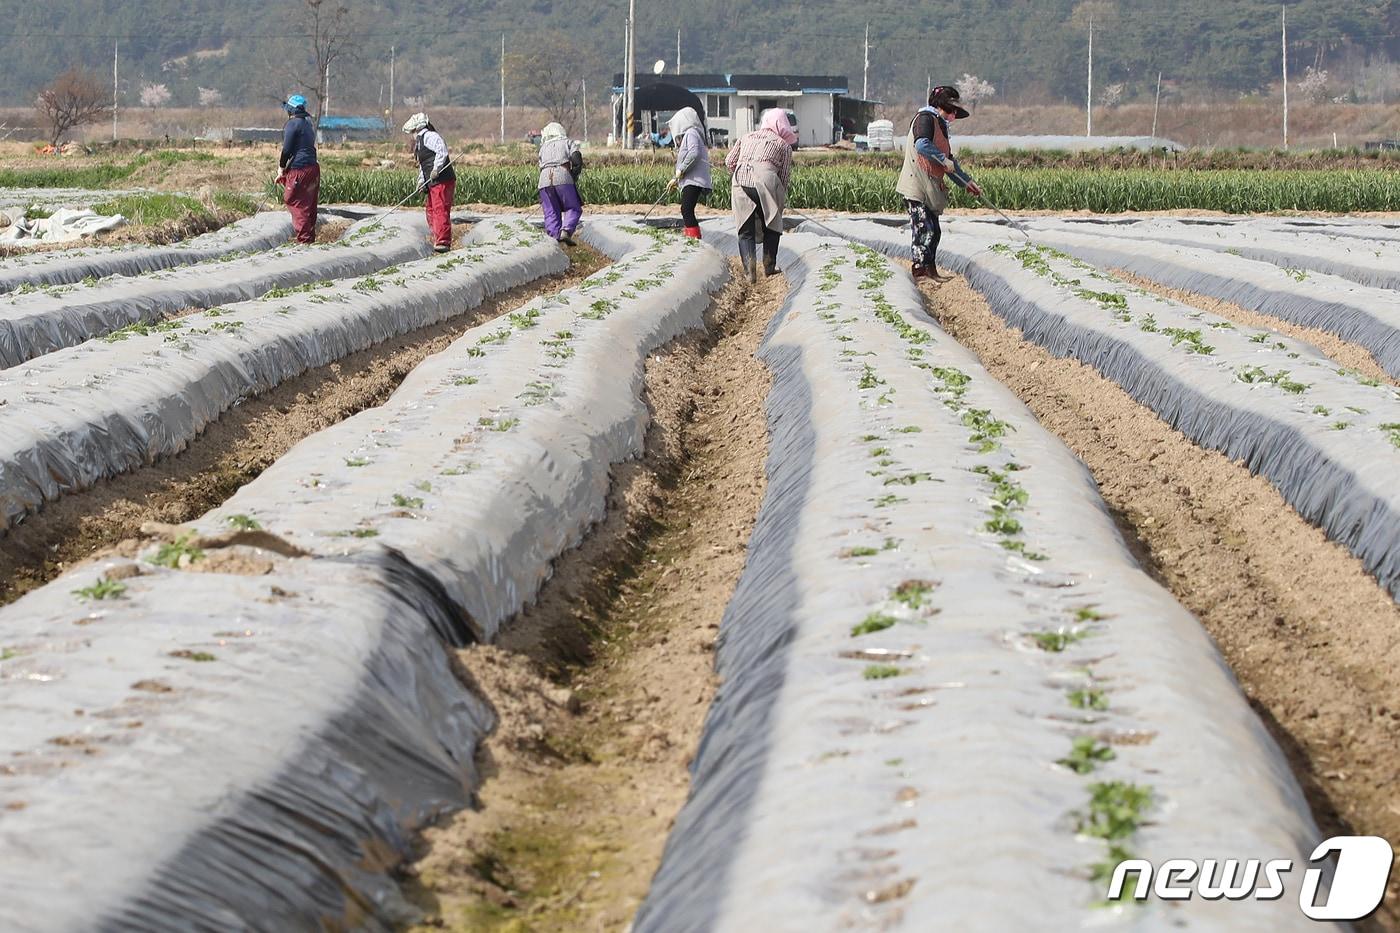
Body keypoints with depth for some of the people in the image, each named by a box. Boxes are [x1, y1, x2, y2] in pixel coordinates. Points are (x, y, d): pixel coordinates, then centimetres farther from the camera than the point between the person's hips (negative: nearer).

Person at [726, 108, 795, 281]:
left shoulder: (747, 138, 24)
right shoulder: (784, 145, 15)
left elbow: (729, 161, 19)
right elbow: (785, 176, 12)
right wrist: (782, 201, 21)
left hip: (740, 182, 2)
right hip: (765, 181, -2)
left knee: (745, 231, 8)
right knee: (771, 227, 18)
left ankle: (750, 270, -6)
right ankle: (769, 267, 20)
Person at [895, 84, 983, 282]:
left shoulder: (940, 125, 24)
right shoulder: (925, 118, -7)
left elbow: (949, 162, 29)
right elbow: (921, 145, -26)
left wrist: (966, 182, 27)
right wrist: (944, 160, -20)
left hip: (931, 189, 10)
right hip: (916, 187, -10)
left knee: (933, 231, 11)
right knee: (923, 228, -14)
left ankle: (930, 270, 17)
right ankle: (921, 267, -15)